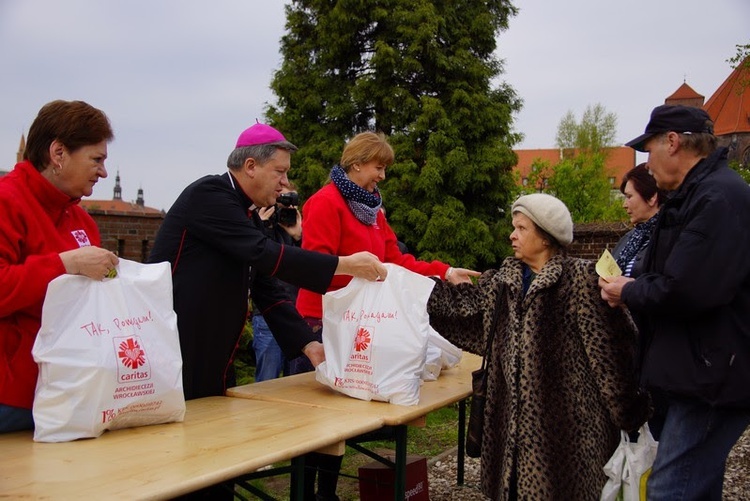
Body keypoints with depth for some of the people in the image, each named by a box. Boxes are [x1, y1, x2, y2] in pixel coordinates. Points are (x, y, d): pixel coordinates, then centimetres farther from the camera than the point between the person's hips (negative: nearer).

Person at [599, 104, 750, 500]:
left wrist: (629, 293, -11)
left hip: (715, 375, -11)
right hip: (699, 369, 11)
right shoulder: (696, 194, 15)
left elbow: (685, 291, -28)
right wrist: (632, 289, 5)